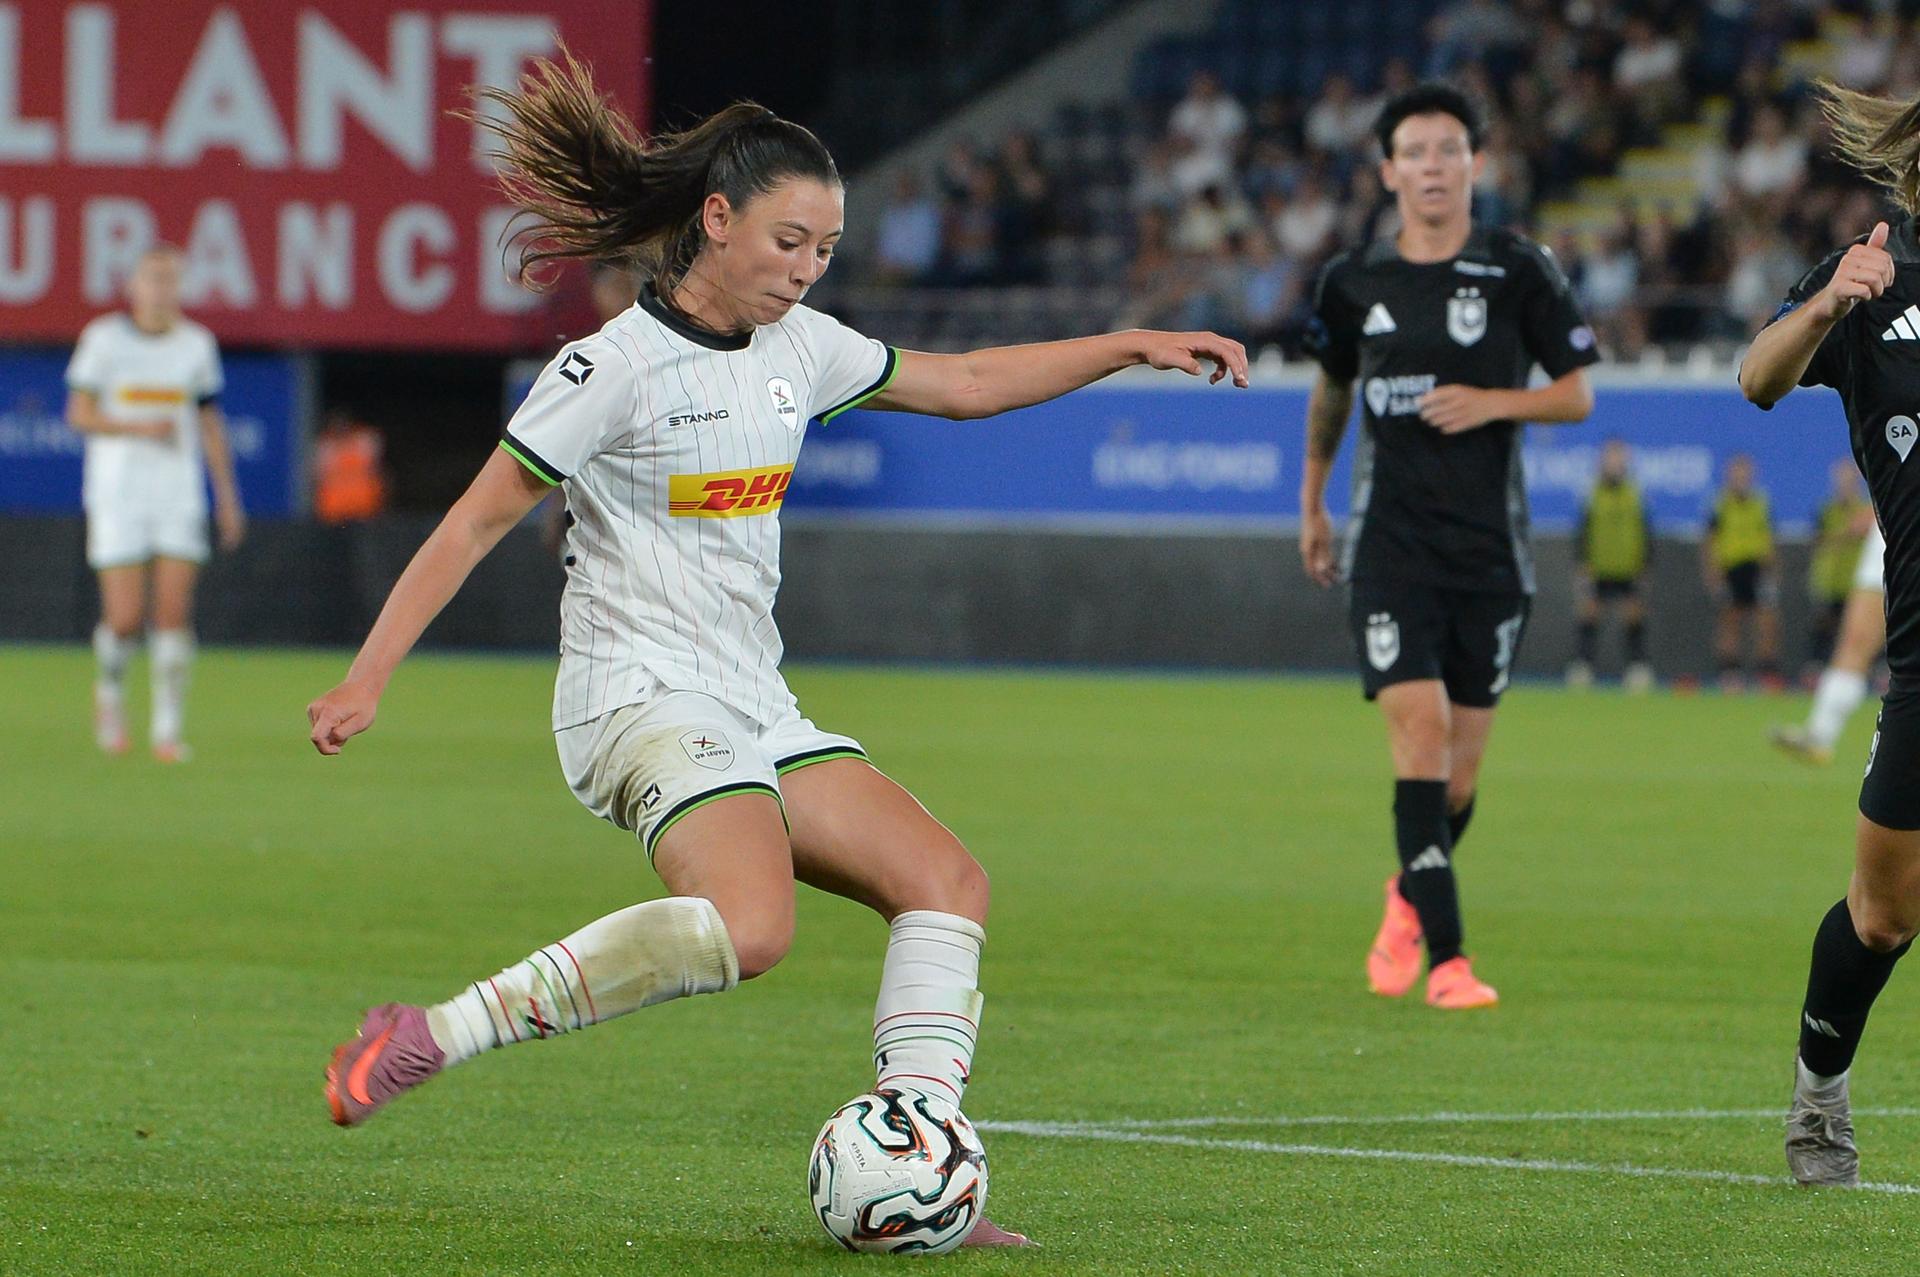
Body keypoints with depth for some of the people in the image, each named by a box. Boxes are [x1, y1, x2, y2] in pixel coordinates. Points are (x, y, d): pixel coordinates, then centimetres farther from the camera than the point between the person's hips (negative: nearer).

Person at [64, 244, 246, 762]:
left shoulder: (197, 344, 7)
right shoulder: (104, 338, -2)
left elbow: (210, 424, 12)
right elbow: (80, 413, -1)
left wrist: (227, 496, 9)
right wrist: (139, 428, -17)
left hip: (179, 495, 2)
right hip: (118, 492, -2)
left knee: (174, 612, -7)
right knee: (126, 617, -7)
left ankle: (167, 728, -2)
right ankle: (110, 691, 23)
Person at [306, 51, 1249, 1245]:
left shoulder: (797, 346, 11)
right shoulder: (616, 367, -11)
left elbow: (965, 383, 24)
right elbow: (476, 522, -10)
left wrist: (1131, 345, 18)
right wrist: (369, 676, -13)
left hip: (757, 708, 9)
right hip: (639, 693, -9)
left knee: (949, 882, -4)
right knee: (747, 926, -32)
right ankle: (430, 1036, -27)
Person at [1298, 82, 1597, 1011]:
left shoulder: (1519, 272, -1)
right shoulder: (1352, 283, 4)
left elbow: (1578, 394, 3)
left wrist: (1493, 401, -14)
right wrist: (1312, 503, 28)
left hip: (1489, 544, 0)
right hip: (1389, 543, 0)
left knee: (1461, 765, 5)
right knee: (1418, 735, -16)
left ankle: (1409, 899, 35)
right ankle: (1445, 957, -17)